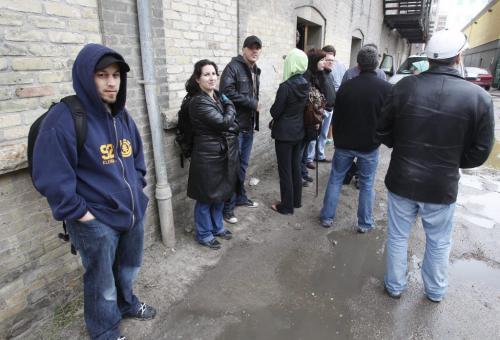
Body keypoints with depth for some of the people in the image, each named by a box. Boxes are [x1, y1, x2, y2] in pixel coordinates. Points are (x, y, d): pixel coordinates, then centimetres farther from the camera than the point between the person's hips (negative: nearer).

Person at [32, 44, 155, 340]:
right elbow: (51, 177, -19)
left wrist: (137, 189, 9)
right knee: (103, 284, 14)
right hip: (96, 221, -6)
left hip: (133, 211, 7)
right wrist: (79, 212, -15)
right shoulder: (64, 119, -19)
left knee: (129, 269, 27)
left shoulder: (122, 116, 4)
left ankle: (126, 303, 54)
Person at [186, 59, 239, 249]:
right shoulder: (198, 102, -17)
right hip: (207, 156, -8)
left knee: (221, 193, 19)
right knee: (206, 197, 6)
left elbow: (232, 123, 16)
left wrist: (230, 126, -5)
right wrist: (229, 105, -6)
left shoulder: (218, 96, 9)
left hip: (224, 153, 8)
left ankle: (217, 227, 38)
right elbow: (224, 122, -22)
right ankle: (204, 234, 25)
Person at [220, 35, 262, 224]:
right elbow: (228, 92, -22)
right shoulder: (233, 67, -9)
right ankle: (227, 207, 7)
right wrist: (253, 103, -17)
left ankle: (240, 197, 32)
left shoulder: (255, 71, 17)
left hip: (249, 126, 8)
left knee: (243, 165, 17)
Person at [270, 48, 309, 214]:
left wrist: (275, 110, 4)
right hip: (299, 132, 7)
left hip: (284, 133, -7)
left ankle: (286, 206, 14)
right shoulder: (306, 85, 1)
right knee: (296, 167, 17)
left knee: (285, 170, 3)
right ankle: (296, 201, 29)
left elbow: (275, 112, -14)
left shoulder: (286, 86, -20)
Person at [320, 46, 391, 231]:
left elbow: (336, 117, 2)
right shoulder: (386, 88, -11)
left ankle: (327, 217, 21)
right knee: (367, 184, 11)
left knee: (335, 179, 13)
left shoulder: (346, 86, -6)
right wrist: (379, 138, 13)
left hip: (345, 143, 1)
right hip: (370, 145, -1)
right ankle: (364, 223, 20)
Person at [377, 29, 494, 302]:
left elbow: (383, 131, -2)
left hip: (402, 179, 0)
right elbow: (479, 152, -5)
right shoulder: (479, 97, -11)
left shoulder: (406, 86, -11)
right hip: (442, 185, 0)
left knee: (397, 236, 18)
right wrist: (451, 162, 14)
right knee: (439, 243, 22)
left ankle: (394, 286, 36)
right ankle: (435, 291, 43)